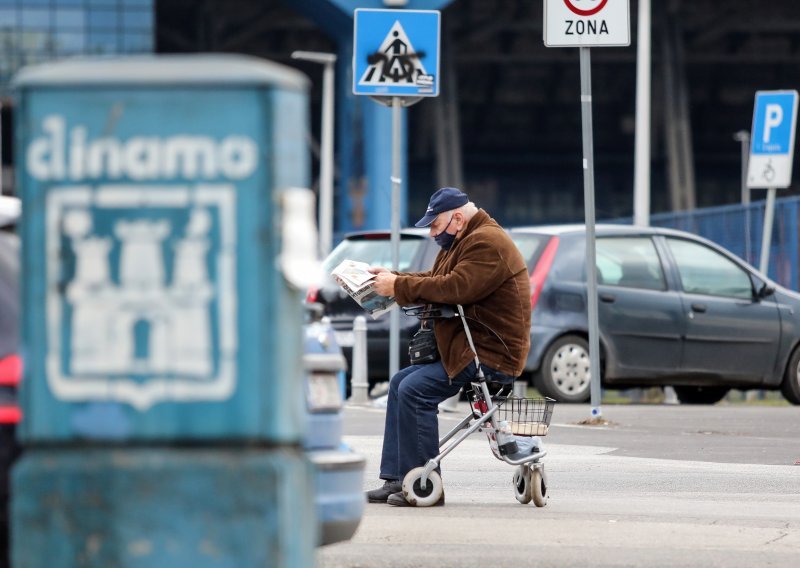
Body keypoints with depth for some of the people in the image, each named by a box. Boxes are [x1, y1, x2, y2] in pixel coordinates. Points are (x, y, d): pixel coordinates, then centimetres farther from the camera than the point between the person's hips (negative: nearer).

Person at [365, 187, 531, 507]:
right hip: (465, 346, 12)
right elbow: (434, 280, 20)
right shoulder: (460, 243, 22)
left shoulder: (486, 243, -15)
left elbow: (455, 287, -27)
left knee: (415, 390, -22)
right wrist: (392, 278, 5)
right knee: (400, 383, 11)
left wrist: (399, 286, -20)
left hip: (491, 354, -12)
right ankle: (395, 480, 8)